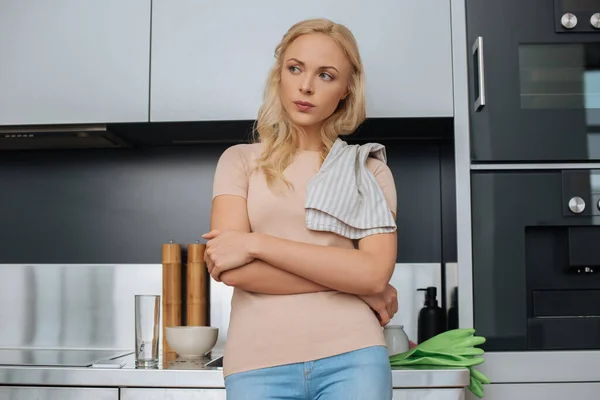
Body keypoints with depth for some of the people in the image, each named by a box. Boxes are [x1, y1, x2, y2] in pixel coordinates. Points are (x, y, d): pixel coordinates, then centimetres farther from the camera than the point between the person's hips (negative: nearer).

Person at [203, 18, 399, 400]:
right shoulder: (241, 160, 6)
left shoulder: (371, 171, 7)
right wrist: (353, 284, -8)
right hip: (259, 362, 0)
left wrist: (256, 243, -12)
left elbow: (375, 272, -8)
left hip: (351, 357, 0)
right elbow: (232, 269, -7)